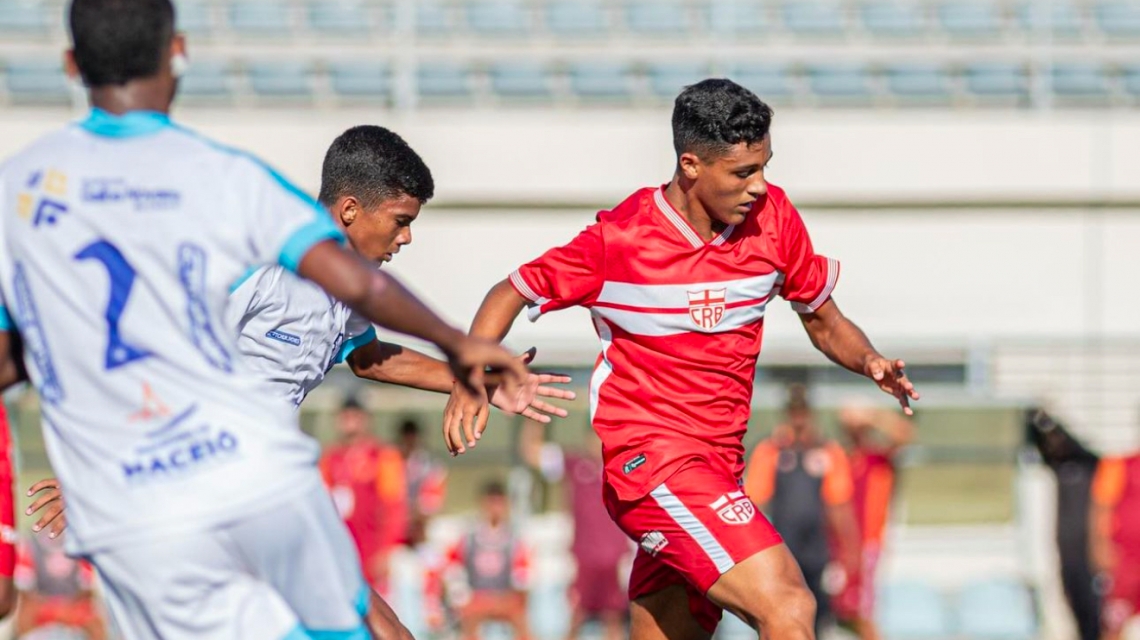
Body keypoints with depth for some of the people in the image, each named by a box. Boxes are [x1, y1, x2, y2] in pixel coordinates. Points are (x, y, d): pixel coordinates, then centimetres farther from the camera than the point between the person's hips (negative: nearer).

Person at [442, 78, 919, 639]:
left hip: (718, 463, 6)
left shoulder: (773, 216, 1)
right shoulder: (620, 239, -10)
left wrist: (868, 360, -7)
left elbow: (822, 321, 14)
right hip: (650, 456, -6)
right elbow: (512, 293, 3)